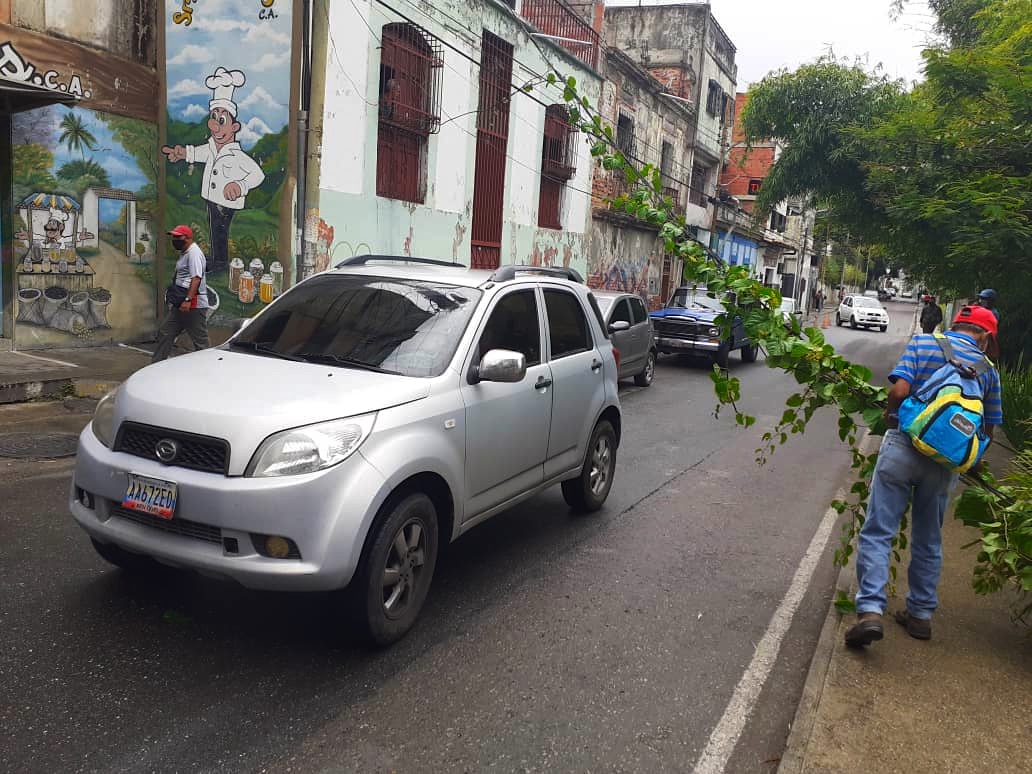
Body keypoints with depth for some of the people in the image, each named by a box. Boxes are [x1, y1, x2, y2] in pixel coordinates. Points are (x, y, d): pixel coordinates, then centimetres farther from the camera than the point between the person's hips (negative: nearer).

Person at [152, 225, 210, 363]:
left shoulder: (194, 253, -14)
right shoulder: (184, 253, 19)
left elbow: (196, 279, -24)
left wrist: (188, 300, -31)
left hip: (194, 305, -11)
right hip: (180, 304, 11)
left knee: (200, 341, -5)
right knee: (164, 333, 12)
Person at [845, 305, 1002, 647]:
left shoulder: (922, 343, 1)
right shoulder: (988, 370, 9)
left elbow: (899, 390, -13)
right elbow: (988, 428, 12)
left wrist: (888, 415, 7)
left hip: (903, 446, -3)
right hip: (946, 461, 3)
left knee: (877, 532, -2)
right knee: (928, 541, 17)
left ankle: (870, 610, -14)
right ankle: (920, 614, 25)